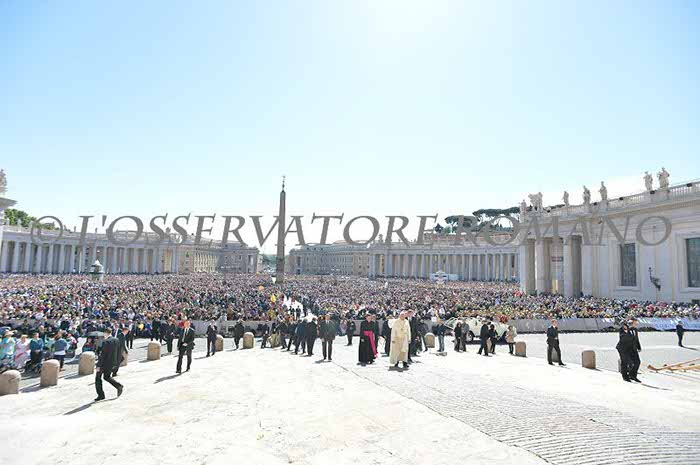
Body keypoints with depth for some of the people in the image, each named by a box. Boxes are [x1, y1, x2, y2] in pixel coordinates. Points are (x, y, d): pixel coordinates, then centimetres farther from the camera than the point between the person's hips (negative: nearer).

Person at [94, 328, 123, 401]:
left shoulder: (106, 342, -21)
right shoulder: (117, 340, 2)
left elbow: (102, 355, -21)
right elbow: (118, 352, 8)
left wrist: (98, 365, -16)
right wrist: (117, 362, 16)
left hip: (105, 362, -7)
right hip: (112, 363, 7)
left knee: (98, 378, 10)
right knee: (107, 377, 23)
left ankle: (101, 395, 13)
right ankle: (119, 386, 9)